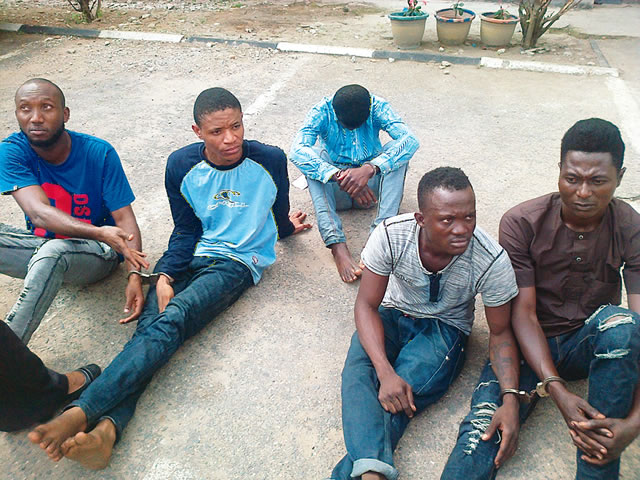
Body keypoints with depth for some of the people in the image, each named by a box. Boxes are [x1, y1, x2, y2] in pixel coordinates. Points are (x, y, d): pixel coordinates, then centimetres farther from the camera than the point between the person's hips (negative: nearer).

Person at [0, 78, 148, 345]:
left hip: (94, 253, -3)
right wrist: (99, 232, -43)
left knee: (54, 251, -37)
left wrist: (134, 275, -33)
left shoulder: (99, 153, -13)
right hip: (41, 246, 3)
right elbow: (39, 213, -25)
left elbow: (124, 218, -16)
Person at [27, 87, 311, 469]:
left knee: (171, 320, -28)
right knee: (150, 324, -25)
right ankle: (107, 426, -41)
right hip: (192, 256, 3)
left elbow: (280, 217, 15)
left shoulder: (270, 160, -4)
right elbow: (186, 230, 3)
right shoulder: (182, 165, 2)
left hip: (238, 262, -3)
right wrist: (165, 276, -8)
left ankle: (80, 412, -37)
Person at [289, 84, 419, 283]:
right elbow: (297, 151, -31)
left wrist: (370, 169, -45)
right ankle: (338, 246, -45)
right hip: (334, 189, 0)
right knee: (312, 156, -29)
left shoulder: (377, 107, -12)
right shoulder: (322, 111, -14)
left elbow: (410, 140, -29)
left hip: (370, 185, 1)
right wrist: (339, 176, -45)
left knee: (396, 149, -24)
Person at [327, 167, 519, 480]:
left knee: (407, 392, -29)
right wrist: (385, 372, -32)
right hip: (393, 314, 1)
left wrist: (511, 401, -27)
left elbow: (500, 334, -12)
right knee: (357, 371, -29)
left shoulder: (492, 261, -26)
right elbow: (367, 305, -17)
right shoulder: (390, 235, -26)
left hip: (446, 327, 0)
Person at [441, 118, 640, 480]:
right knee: (485, 423, -27)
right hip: (531, 344, -1)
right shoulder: (522, 223, -13)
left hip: (591, 343, 1)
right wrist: (559, 392, -29)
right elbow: (523, 314, -16)